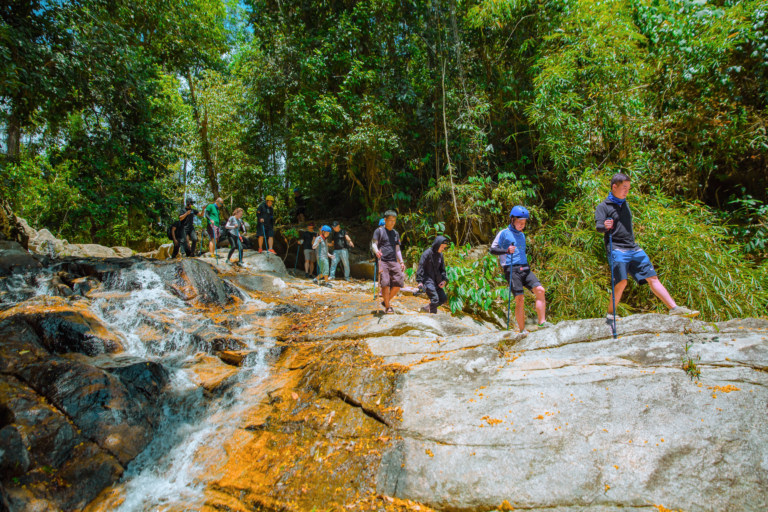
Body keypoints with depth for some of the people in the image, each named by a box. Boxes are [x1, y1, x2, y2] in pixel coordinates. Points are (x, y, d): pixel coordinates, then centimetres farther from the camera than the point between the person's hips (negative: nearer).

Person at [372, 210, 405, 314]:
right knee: (385, 283, -14)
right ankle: (387, 307, -1)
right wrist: (376, 251, -26)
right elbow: (374, 244, -4)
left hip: (394, 261, 5)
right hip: (382, 261, -5)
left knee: (399, 282, -6)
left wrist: (401, 262, 15)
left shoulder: (396, 233, 20)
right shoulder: (379, 231, 4)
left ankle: (387, 301, 14)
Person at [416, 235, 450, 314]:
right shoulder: (427, 253, -11)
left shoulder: (440, 255, 10)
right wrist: (420, 281, -19)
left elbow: (442, 269, 18)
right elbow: (421, 267, -14)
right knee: (435, 299, -15)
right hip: (427, 280, -8)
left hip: (436, 281, 8)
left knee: (444, 298, 7)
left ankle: (427, 308, 21)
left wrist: (444, 280, 3)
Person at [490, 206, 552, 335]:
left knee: (540, 290, -13)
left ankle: (542, 323, -10)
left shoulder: (522, 235, 22)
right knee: (520, 300, -10)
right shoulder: (504, 233, 1)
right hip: (512, 270, -6)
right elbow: (492, 249, -5)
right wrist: (506, 250, -21)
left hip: (525, 269, 6)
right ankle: (522, 331, -2)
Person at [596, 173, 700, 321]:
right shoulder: (603, 206, -2)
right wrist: (605, 226, -39)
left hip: (633, 249, 7)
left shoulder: (625, 204, 21)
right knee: (621, 282, -19)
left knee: (652, 277, 2)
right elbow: (598, 226, -16)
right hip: (616, 249, -7)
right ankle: (610, 314, -4)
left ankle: (674, 308, 3)